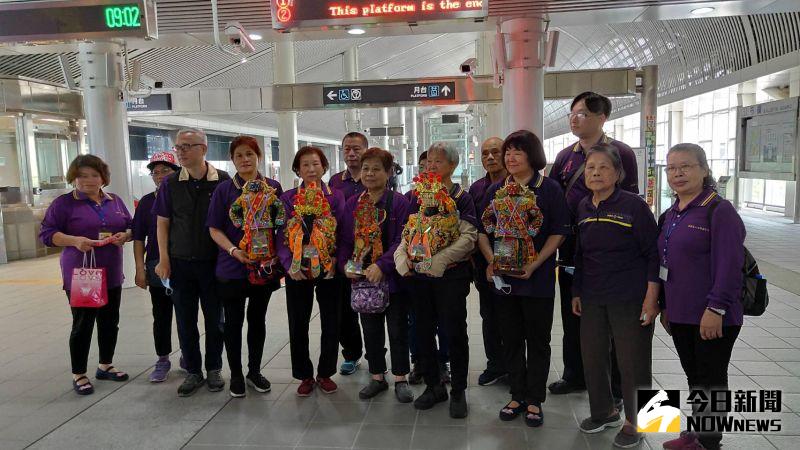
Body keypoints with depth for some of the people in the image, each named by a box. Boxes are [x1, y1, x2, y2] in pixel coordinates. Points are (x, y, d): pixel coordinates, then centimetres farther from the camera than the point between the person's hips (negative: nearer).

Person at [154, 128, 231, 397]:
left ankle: (214, 369, 25)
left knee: (215, 319, 8)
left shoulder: (223, 181, -4)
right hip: (180, 263, 2)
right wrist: (164, 260, -1)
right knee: (185, 321, 9)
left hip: (214, 262, -1)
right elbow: (162, 223, 5)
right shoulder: (170, 184, 1)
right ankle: (193, 372, 24)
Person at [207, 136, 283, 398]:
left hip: (265, 265, 2)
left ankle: (254, 371, 29)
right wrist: (233, 250, -19)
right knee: (234, 321, 8)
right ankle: (236, 374, 24)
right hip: (232, 267, -1)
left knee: (257, 319, 13)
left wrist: (280, 256, -4)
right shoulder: (224, 189, -3)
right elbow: (215, 228, -4)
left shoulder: (274, 188, 2)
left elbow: (282, 224, 7)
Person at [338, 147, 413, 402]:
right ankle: (377, 377, 29)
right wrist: (346, 265, -7)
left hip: (393, 277, -4)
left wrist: (382, 266, -25)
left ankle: (400, 379, 22)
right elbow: (345, 240, 9)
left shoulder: (399, 202, -8)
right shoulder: (352, 204, 7)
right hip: (362, 278, 5)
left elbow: (402, 240, -15)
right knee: (371, 330, 14)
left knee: (398, 330, 7)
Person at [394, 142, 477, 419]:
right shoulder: (417, 197, 11)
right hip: (418, 276, 5)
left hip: (451, 275, -5)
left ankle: (458, 391, 18)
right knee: (424, 331, 12)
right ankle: (433, 386, 29)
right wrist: (402, 257, -7)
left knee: (455, 333, 2)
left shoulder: (461, 198, -4)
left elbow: (468, 238, -14)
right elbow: (406, 233, 11)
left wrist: (437, 262, -21)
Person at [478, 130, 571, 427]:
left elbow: (559, 232, -8)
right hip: (503, 277, 4)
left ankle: (534, 401, 21)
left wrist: (535, 264, -16)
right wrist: (491, 260, -6)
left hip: (538, 279, -4)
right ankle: (517, 396, 27)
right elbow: (483, 229, 9)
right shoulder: (496, 191, 8)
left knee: (537, 341, 7)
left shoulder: (549, 189, -5)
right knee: (511, 340, 13)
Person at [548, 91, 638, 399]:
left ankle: (616, 386, 20)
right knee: (572, 316, 15)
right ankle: (575, 375, 31)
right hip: (571, 250, 6)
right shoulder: (565, 156, 9)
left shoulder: (621, 153, -7)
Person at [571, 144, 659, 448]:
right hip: (592, 299, 6)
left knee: (632, 362, 4)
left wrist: (651, 298, -14)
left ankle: (634, 422, 25)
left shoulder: (634, 206, -11)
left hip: (630, 299, -5)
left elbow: (653, 254, -10)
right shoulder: (583, 209, 6)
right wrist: (576, 292, 15)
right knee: (592, 356, 14)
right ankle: (604, 412, 35)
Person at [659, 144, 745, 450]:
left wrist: (715, 309, -22)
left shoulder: (719, 210, -13)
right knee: (693, 378, 18)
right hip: (681, 315, 7)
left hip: (712, 318, -7)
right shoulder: (671, 214, 11)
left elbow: (729, 266, -19)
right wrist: (666, 307, 18)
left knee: (711, 379, 6)